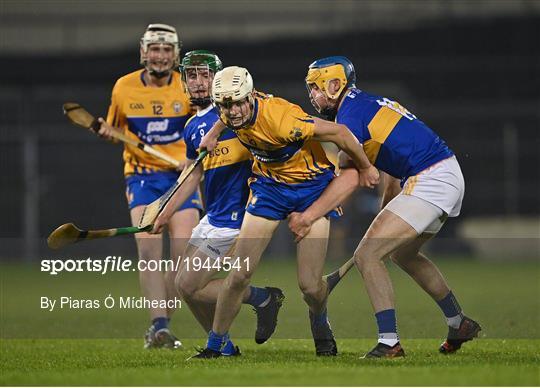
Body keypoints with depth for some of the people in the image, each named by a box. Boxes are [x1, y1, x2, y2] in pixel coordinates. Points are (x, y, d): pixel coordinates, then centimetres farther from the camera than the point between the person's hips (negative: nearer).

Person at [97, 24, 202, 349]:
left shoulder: (188, 88, -3)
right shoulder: (124, 88, 1)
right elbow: (115, 126, 16)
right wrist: (108, 132, -6)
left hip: (182, 176, 0)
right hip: (142, 175, 0)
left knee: (185, 254, -10)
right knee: (149, 248, -19)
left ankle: (161, 326, 5)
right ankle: (159, 326, -23)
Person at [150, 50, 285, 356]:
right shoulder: (193, 128, 14)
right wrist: (167, 212, 23)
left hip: (235, 218, -9)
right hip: (213, 217, 9)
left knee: (188, 285, -10)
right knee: (183, 282, 10)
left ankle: (262, 298, 2)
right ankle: (223, 345, 22)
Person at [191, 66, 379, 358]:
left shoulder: (279, 118, -35)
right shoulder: (234, 114, -15)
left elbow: (339, 132, -25)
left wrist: (364, 167, -12)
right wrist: (213, 133, 11)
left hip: (312, 185, -5)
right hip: (269, 185, 5)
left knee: (310, 285, -8)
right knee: (239, 274, -6)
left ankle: (320, 323, 27)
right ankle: (214, 346, 10)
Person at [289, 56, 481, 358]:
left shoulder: (350, 114, -12)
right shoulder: (370, 103, 19)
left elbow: (350, 179, -23)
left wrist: (308, 216, -23)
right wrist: (385, 215, 31)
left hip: (429, 182, -10)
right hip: (449, 177, 10)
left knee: (367, 255, -12)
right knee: (403, 253, 30)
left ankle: (389, 343, -14)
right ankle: (460, 324, 39)